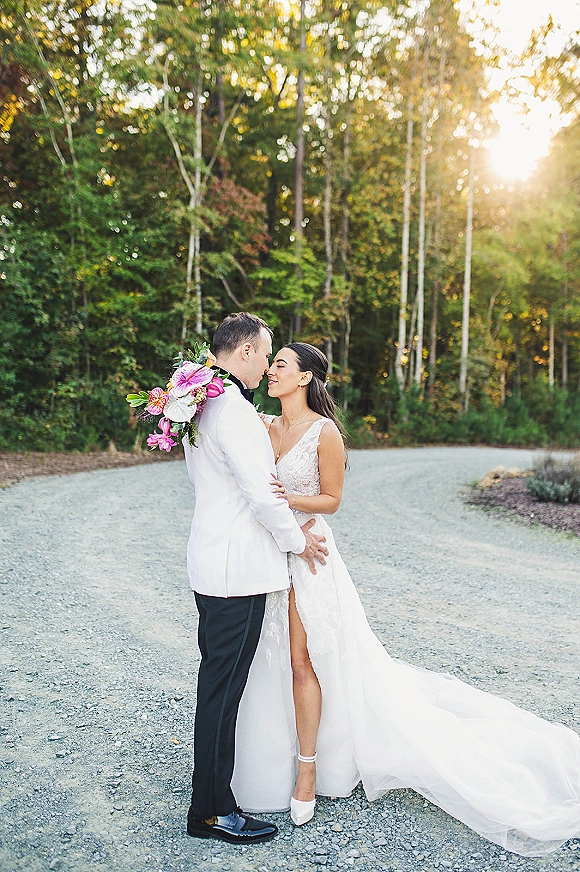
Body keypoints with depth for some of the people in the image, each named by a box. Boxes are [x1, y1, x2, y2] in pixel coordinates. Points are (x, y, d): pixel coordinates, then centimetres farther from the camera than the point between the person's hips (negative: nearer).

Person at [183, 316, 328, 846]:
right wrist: (297, 540, -6)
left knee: (218, 679, 23)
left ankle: (213, 777, 42)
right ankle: (212, 811, 16)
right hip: (238, 568, -11)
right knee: (223, 687, 1)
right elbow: (261, 493, -22)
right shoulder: (234, 410, -21)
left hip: (213, 559, 11)